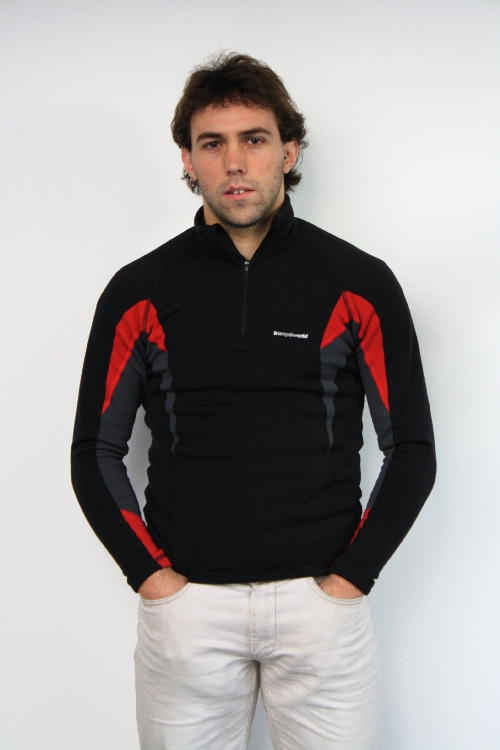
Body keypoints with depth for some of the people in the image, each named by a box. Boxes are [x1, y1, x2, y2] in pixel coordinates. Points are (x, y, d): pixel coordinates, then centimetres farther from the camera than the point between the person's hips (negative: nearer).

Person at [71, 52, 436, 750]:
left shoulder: (360, 284, 0)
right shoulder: (140, 291, 2)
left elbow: (412, 450, 3)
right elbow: (96, 451, 7)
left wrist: (352, 575, -4)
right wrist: (150, 573, -2)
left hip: (322, 600, 0)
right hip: (184, 604, 1)